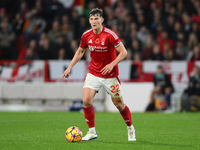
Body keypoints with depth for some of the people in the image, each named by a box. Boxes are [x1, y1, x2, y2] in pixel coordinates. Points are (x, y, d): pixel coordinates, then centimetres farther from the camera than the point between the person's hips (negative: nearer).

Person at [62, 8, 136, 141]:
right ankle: (92, 132, 1)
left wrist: (112, 64, -27)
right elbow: (80, 52, 15)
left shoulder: (109, 35, -18)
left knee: (118, 103, 4)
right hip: (93, 74, 4)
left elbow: (123, 52, -15)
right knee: (86, 100, -12)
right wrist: (70, 68, 10)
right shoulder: (86, 35, -3)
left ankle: (131, 129, 27)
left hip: (110, 75, -4)